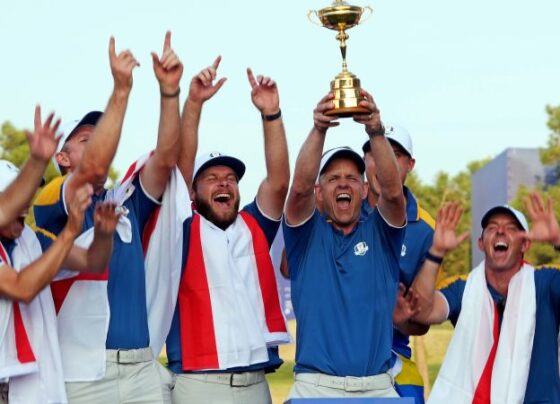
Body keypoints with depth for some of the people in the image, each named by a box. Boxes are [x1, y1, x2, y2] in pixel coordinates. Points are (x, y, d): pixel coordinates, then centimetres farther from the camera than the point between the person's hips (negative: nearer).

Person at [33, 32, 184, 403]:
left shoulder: (126, 202, 16)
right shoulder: (50, 203, 0)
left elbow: (166, 158, 3)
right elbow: (93, 169, -18)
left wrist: (169, 90, -8)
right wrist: (121, 88, -20)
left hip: (143, 366, 5)